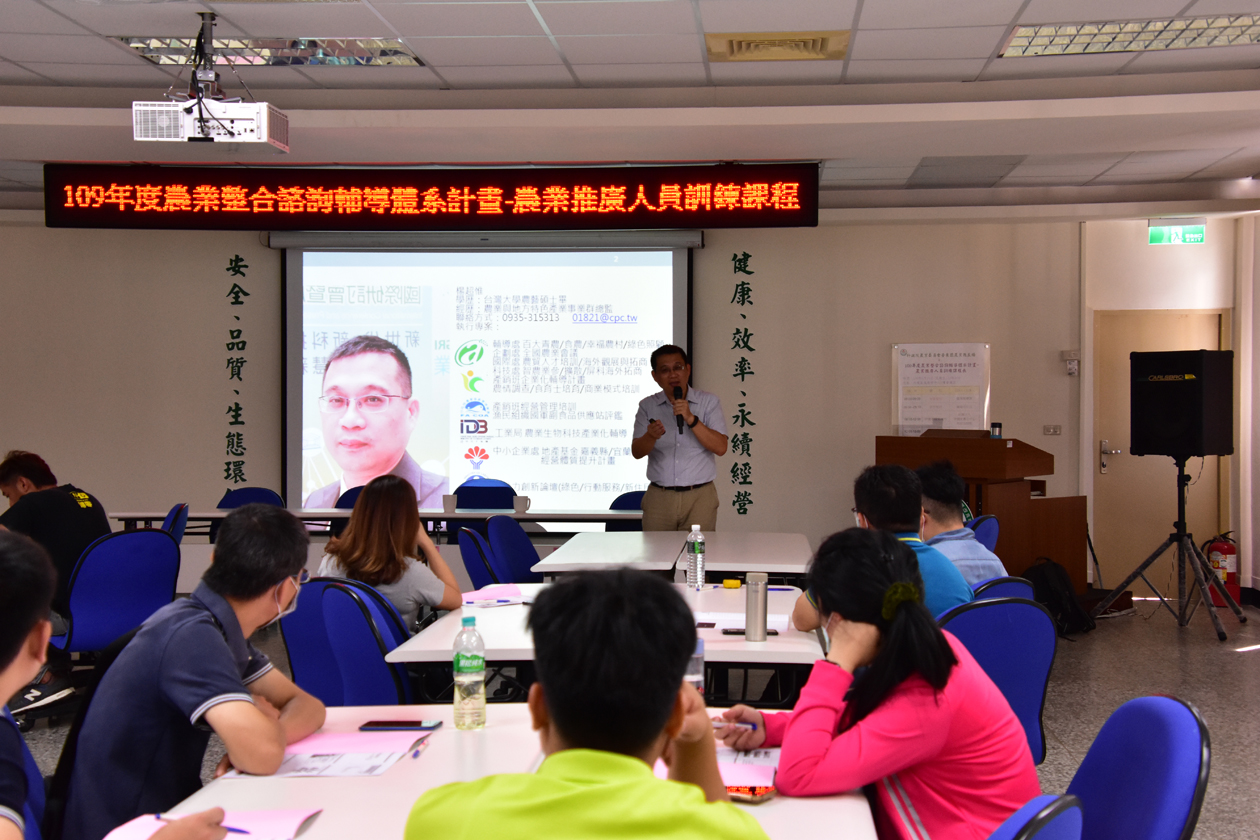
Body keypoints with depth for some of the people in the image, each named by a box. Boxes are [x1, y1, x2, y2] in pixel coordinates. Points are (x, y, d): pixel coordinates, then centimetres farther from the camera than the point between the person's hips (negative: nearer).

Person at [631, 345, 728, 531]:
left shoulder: (708, 402, 4)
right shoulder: (647, 406, 8)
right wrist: (651, 436, -22)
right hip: (659, 497, 1)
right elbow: (636, 452, 0)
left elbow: (720, 447, -7)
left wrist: (691, 419, -18)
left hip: (699, 497, -1)